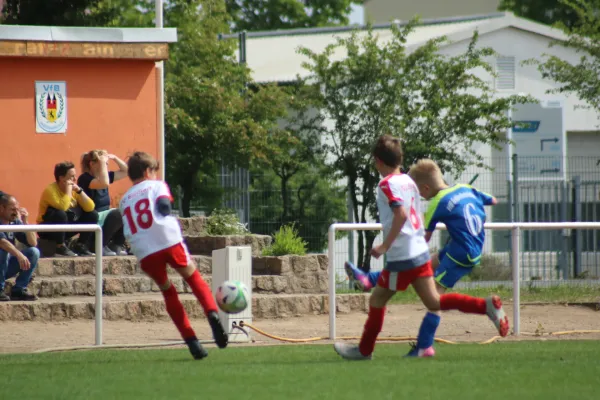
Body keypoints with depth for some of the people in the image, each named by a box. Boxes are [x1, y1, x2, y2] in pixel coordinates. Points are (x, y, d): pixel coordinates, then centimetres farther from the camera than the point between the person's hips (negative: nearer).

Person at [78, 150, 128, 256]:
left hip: (103, 218, 9)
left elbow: (125, 171, 17)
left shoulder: (102, 176, 11)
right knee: (118, 214, -27)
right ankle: (100, 246, -20)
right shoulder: (85, 178, -14)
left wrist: (114, 158, 3)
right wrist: (102, 163, -24)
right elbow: (104, 183, -32)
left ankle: (116, 245, -2)